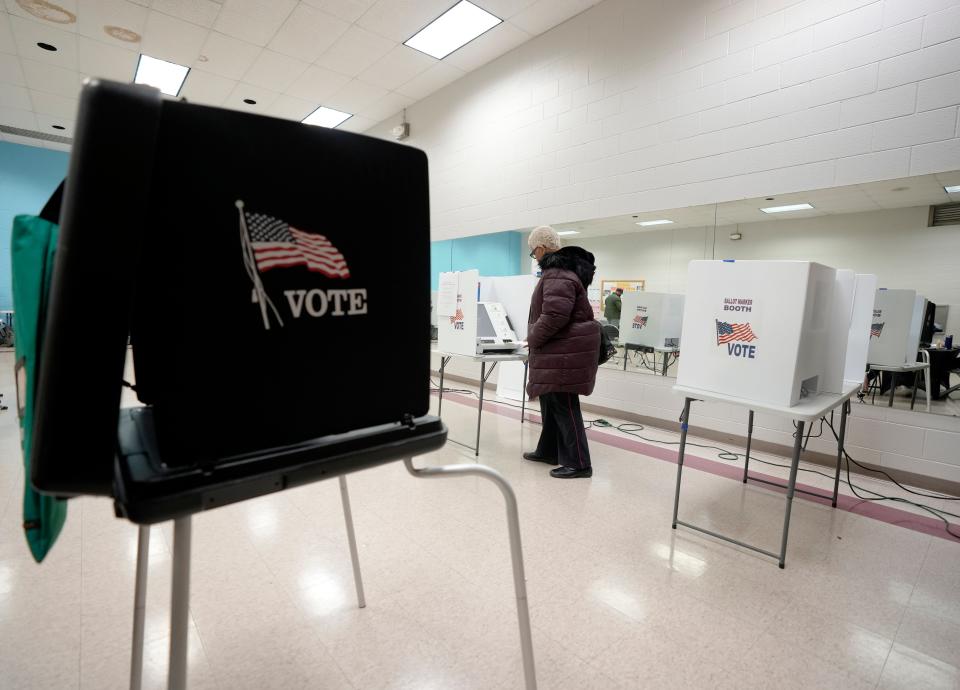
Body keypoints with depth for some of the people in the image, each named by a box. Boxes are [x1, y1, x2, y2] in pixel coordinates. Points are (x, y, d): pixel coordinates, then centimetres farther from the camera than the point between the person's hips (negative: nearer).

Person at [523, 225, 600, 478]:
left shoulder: (558, 274, -18)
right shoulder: (562, 269, 17)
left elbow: (554, 316, -27)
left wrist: (532, 338, -12)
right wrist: (537, 337, 21)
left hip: (566, 350, -11)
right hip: (561, 348, 11)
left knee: (564, 405, -5)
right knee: (551, 401, 17)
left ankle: (579, 463, 4)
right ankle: (548, 451, 29)